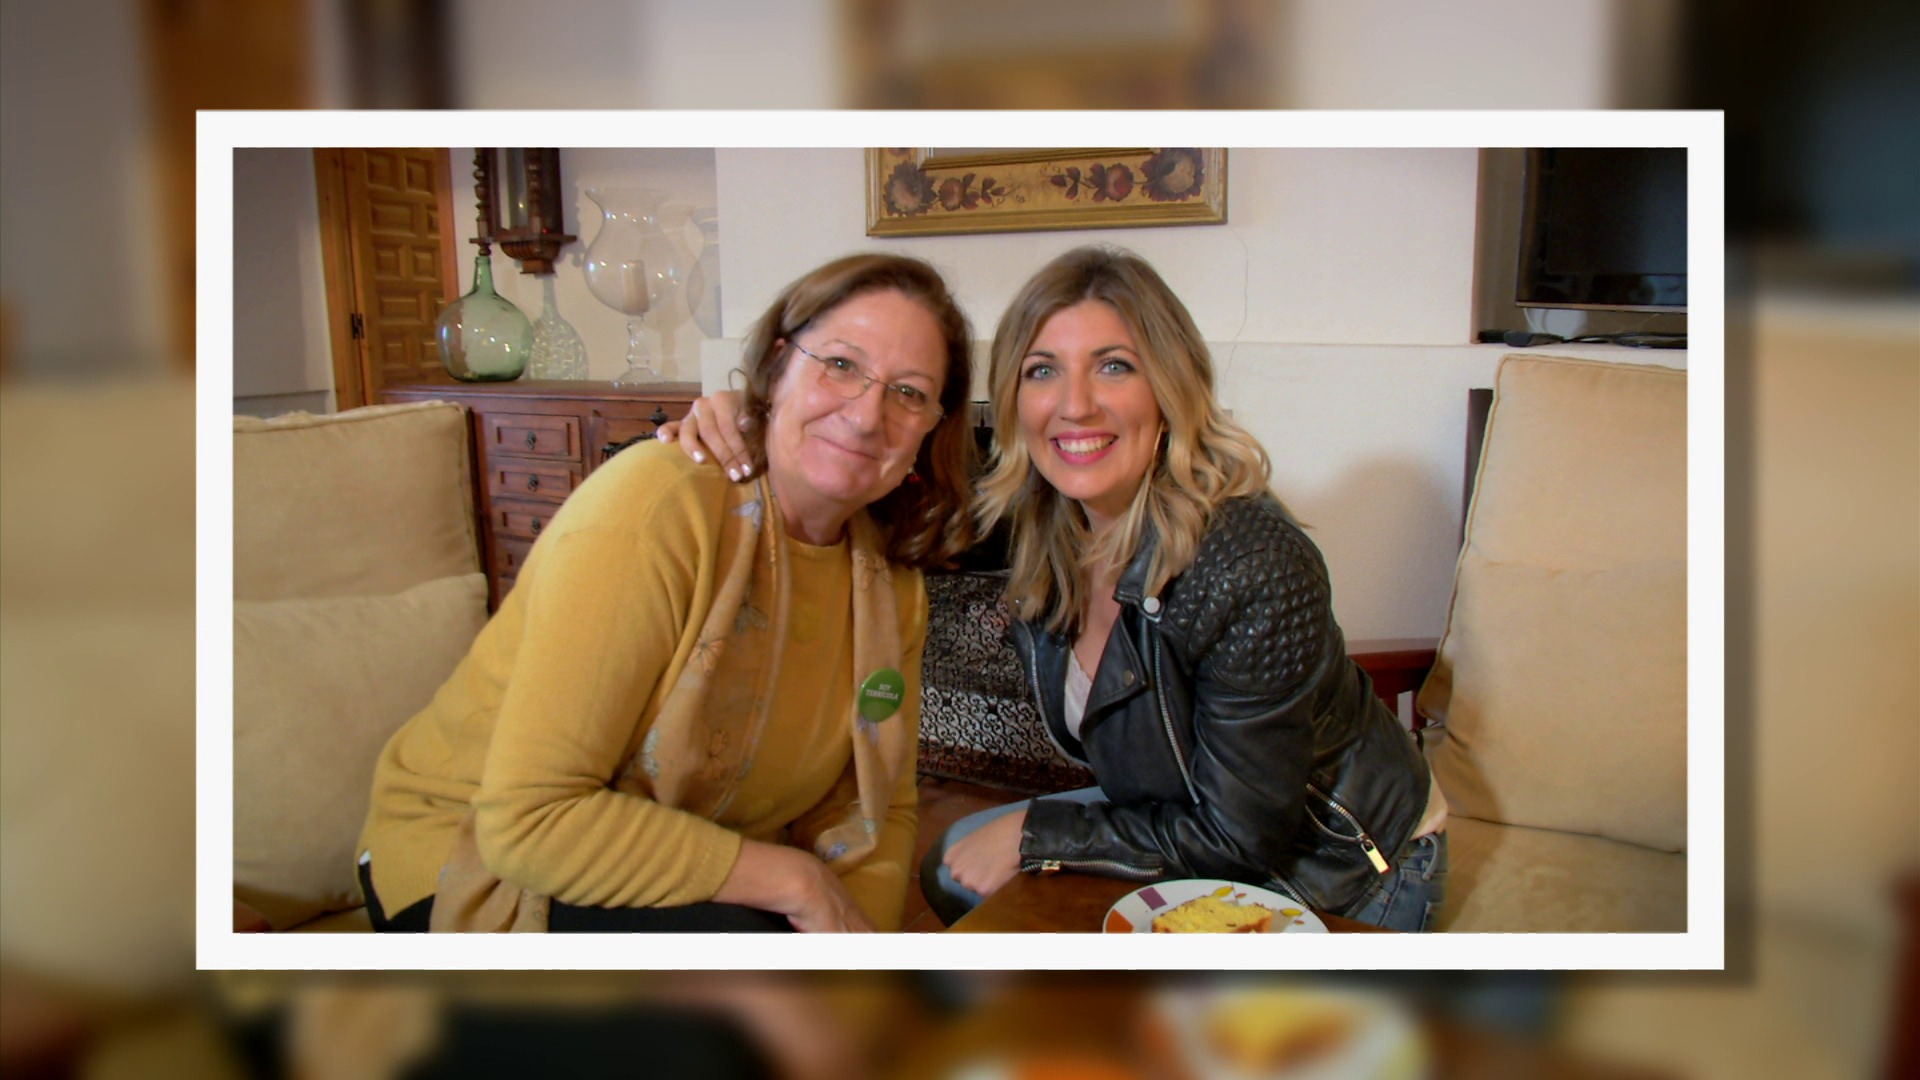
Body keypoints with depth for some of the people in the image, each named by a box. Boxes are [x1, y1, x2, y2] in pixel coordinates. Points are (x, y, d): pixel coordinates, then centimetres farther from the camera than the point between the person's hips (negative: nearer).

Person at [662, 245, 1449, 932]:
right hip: (1191, 820, 6)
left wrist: (1036, 835, -18)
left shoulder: (1251, 569, -34)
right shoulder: (1031, 520, -15)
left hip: (1341, 881, -6)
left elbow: (1241, 836, -24)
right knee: (955, 873, 6)